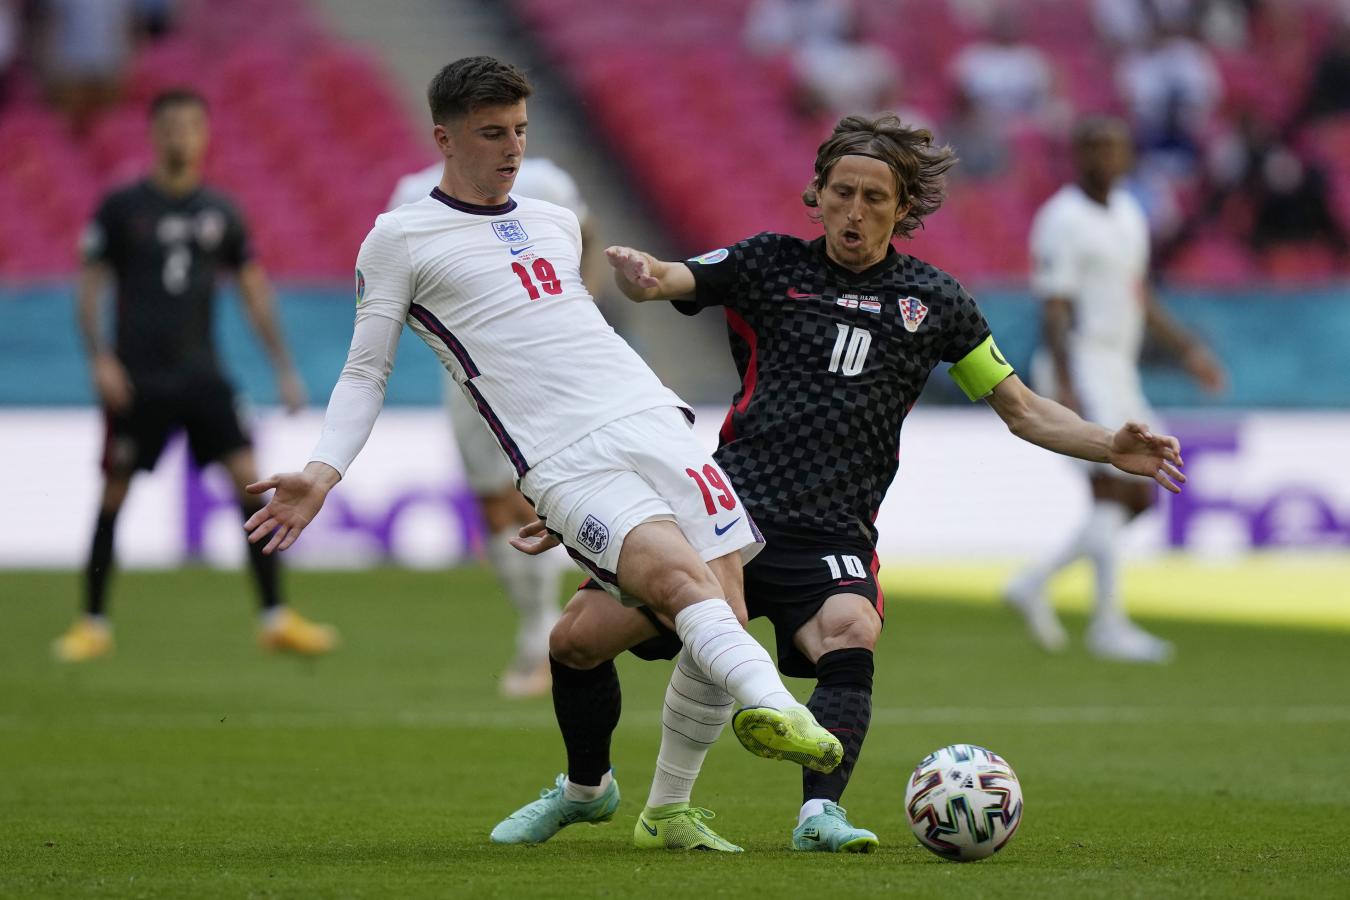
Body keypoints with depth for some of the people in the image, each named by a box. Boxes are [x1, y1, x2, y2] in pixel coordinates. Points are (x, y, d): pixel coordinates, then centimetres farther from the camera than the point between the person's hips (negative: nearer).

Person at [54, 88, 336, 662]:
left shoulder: (219, 212, 8)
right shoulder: (122, 207, -1)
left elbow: (254, 291, 13)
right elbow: (89, 285, 1)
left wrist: (284, 368, 8)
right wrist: (100, 358, -11)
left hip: (201, 376, 2)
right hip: (137, 378, -2)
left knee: (250, 478, -10)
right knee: (113, 493, 1)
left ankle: (276, 618, -6)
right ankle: (93, 622, 15)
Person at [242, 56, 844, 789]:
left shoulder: (557, 224, 24)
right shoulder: (399, 240, 8)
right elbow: (366, 372, 7)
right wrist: (321, 473, -5)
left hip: (652, 419, 6)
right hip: (567, 465, -6)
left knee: (724, 612, -6)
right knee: (680, 577, -30)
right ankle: (771, 704, -52)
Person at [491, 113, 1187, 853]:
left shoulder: (932, 299, 12)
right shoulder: (772, 265, 8)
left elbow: (1022, 410, 16)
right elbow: (670, 281, -6)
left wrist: (1112, 448, -1)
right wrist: (640, 273, -31)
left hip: (829, 537, 0)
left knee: (850, 636, -33)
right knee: (579, 639, -6)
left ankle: (820, 813, -38)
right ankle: (585, 787, 19)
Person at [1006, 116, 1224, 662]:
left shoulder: (1128, 214, 17)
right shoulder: (1062, 221, -10)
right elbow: (1055, 310, -16)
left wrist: (1186, 350, 20)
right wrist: (1066, 387, -24)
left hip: (1118, 370, 9)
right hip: (1079, 367, -9)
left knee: (1138, 497, 7)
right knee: (1112, 490, -15)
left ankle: (1035, 583, 13)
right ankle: (1108, 624, -15)